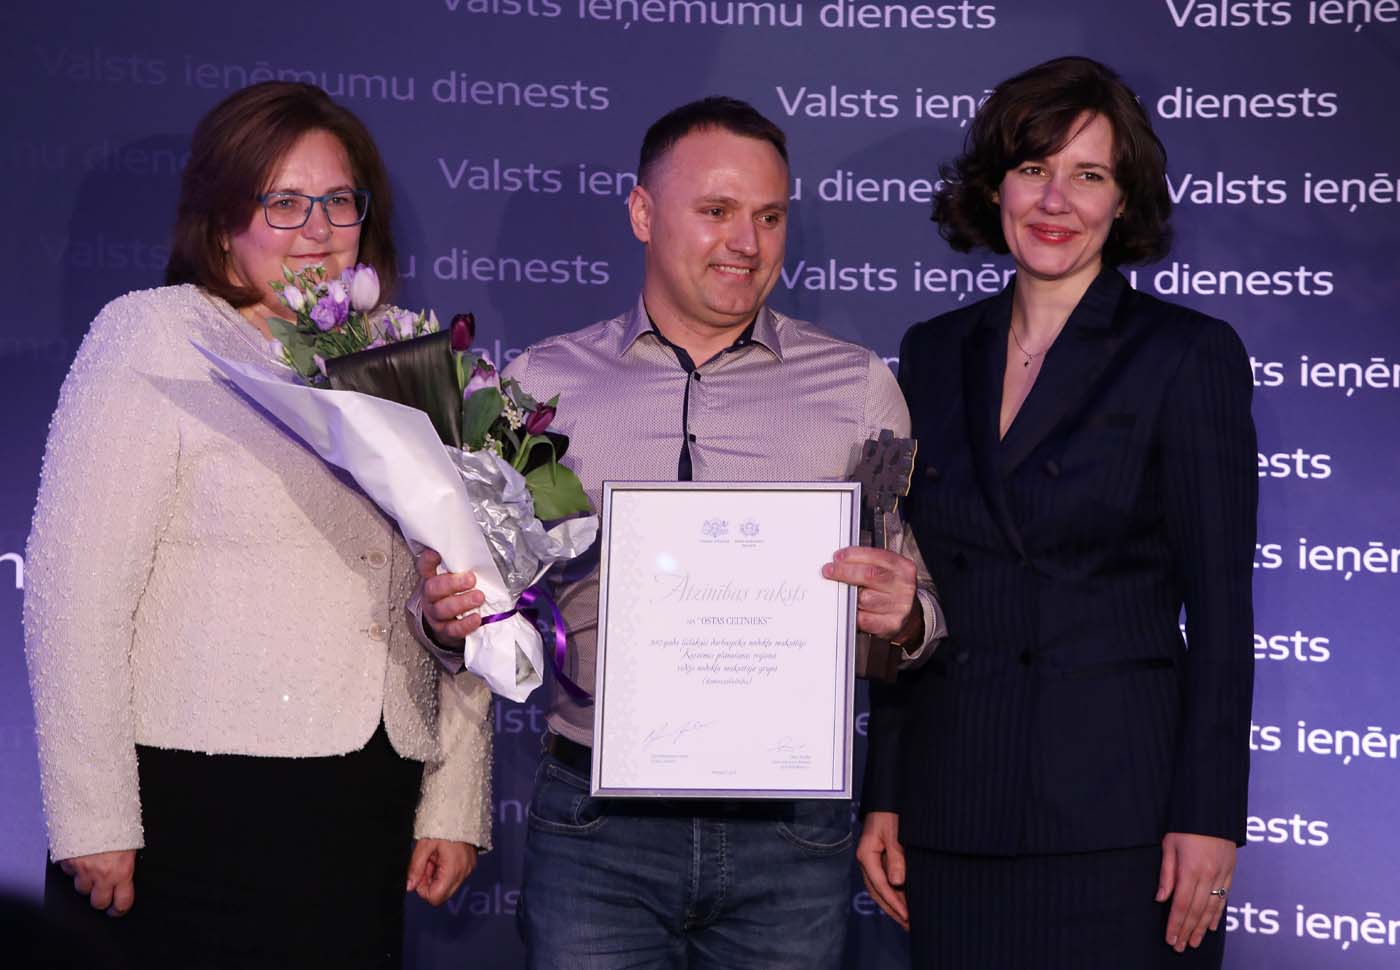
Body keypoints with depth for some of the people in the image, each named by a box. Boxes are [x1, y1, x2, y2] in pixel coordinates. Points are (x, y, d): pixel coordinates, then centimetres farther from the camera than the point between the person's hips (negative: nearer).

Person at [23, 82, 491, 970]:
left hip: (367, 822, 4)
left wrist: (456, 805, 9)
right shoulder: (154, 337, -1)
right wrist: (94, 823, -12)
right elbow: (73, 594, -8)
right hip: (191, 811, -4)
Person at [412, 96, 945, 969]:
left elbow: (918, 611, 7)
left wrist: (903, 618, -14)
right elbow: (487, 587, 10)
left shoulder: (860, 389, 6)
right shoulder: (542, 383, 6)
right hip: (595, 828, 0)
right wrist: (448, 615, -11)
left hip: (789, 830, 1)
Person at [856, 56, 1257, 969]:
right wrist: (884, 794, 8)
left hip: (1118, 815, -4)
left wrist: (1209, 819, -12)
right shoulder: (936, 354, 10)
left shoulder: (1188, 354, -3)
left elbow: (1219, 609, -6)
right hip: (956, 813, 4)